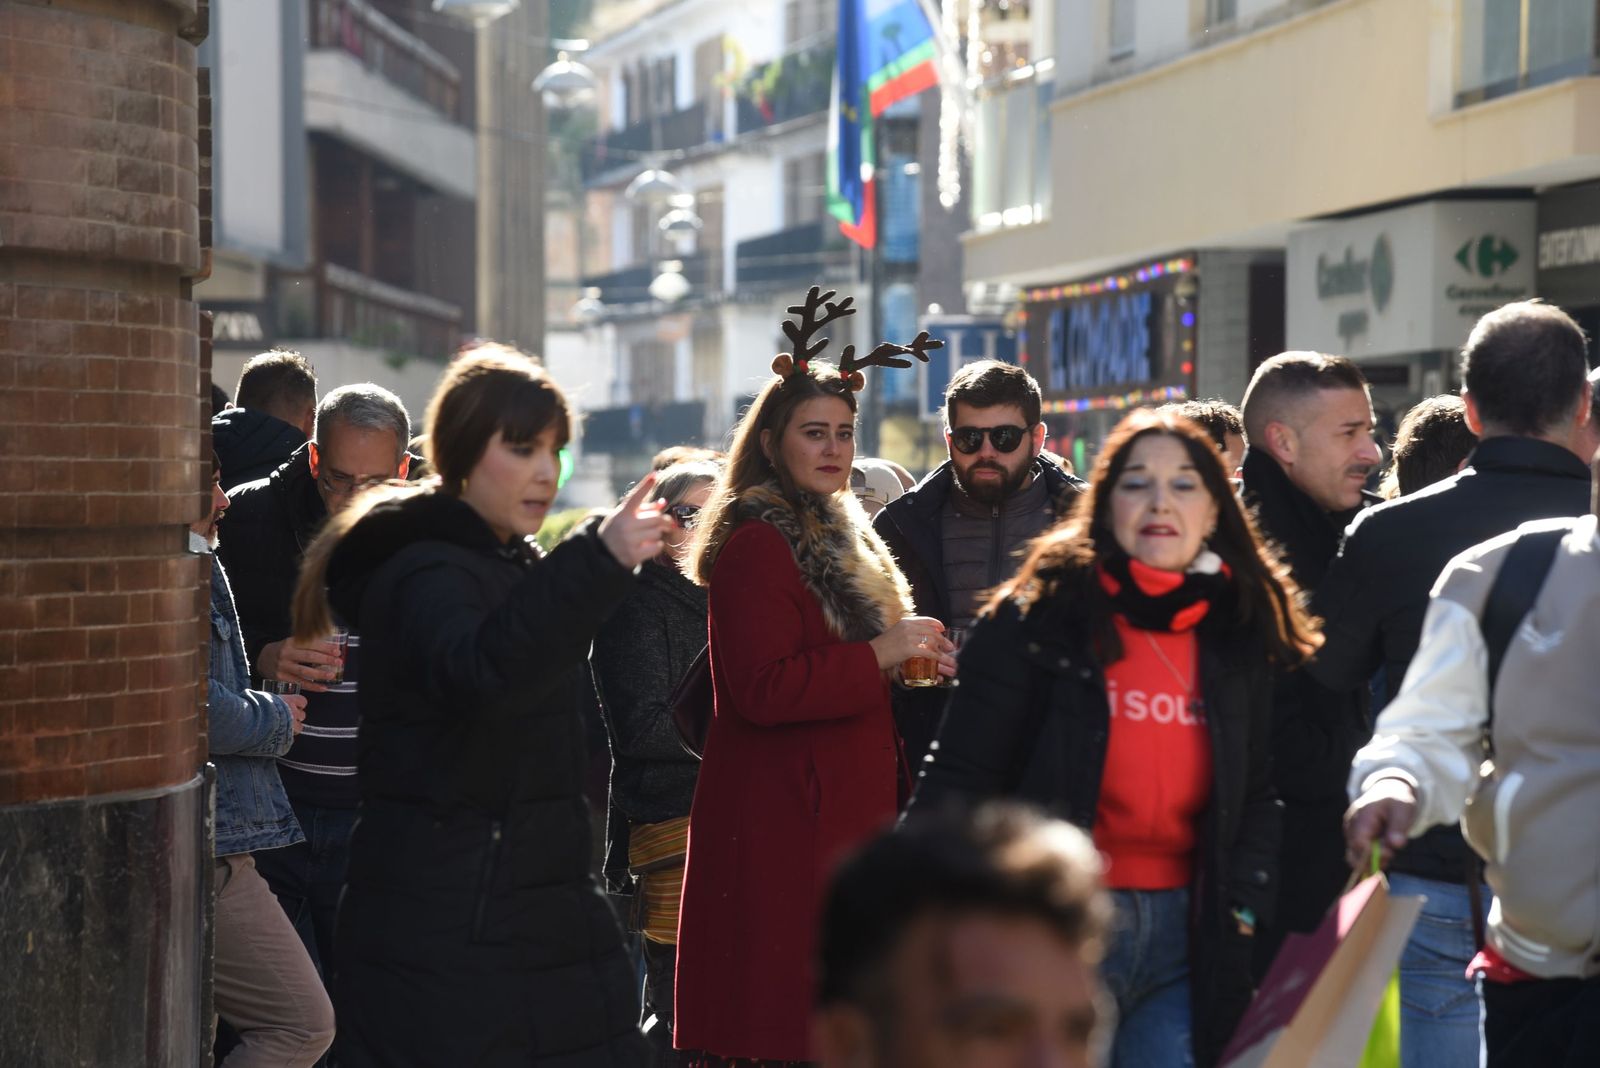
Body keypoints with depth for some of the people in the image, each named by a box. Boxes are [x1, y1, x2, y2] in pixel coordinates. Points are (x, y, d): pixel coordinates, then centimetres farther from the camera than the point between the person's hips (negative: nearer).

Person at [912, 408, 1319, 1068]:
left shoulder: (1240, 636, 9)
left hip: (1184, 934, 4)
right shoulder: (1039, 617, -4)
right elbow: (961, 781, -6)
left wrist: (1243, 908, 3)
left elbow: (1257, 795, 16)